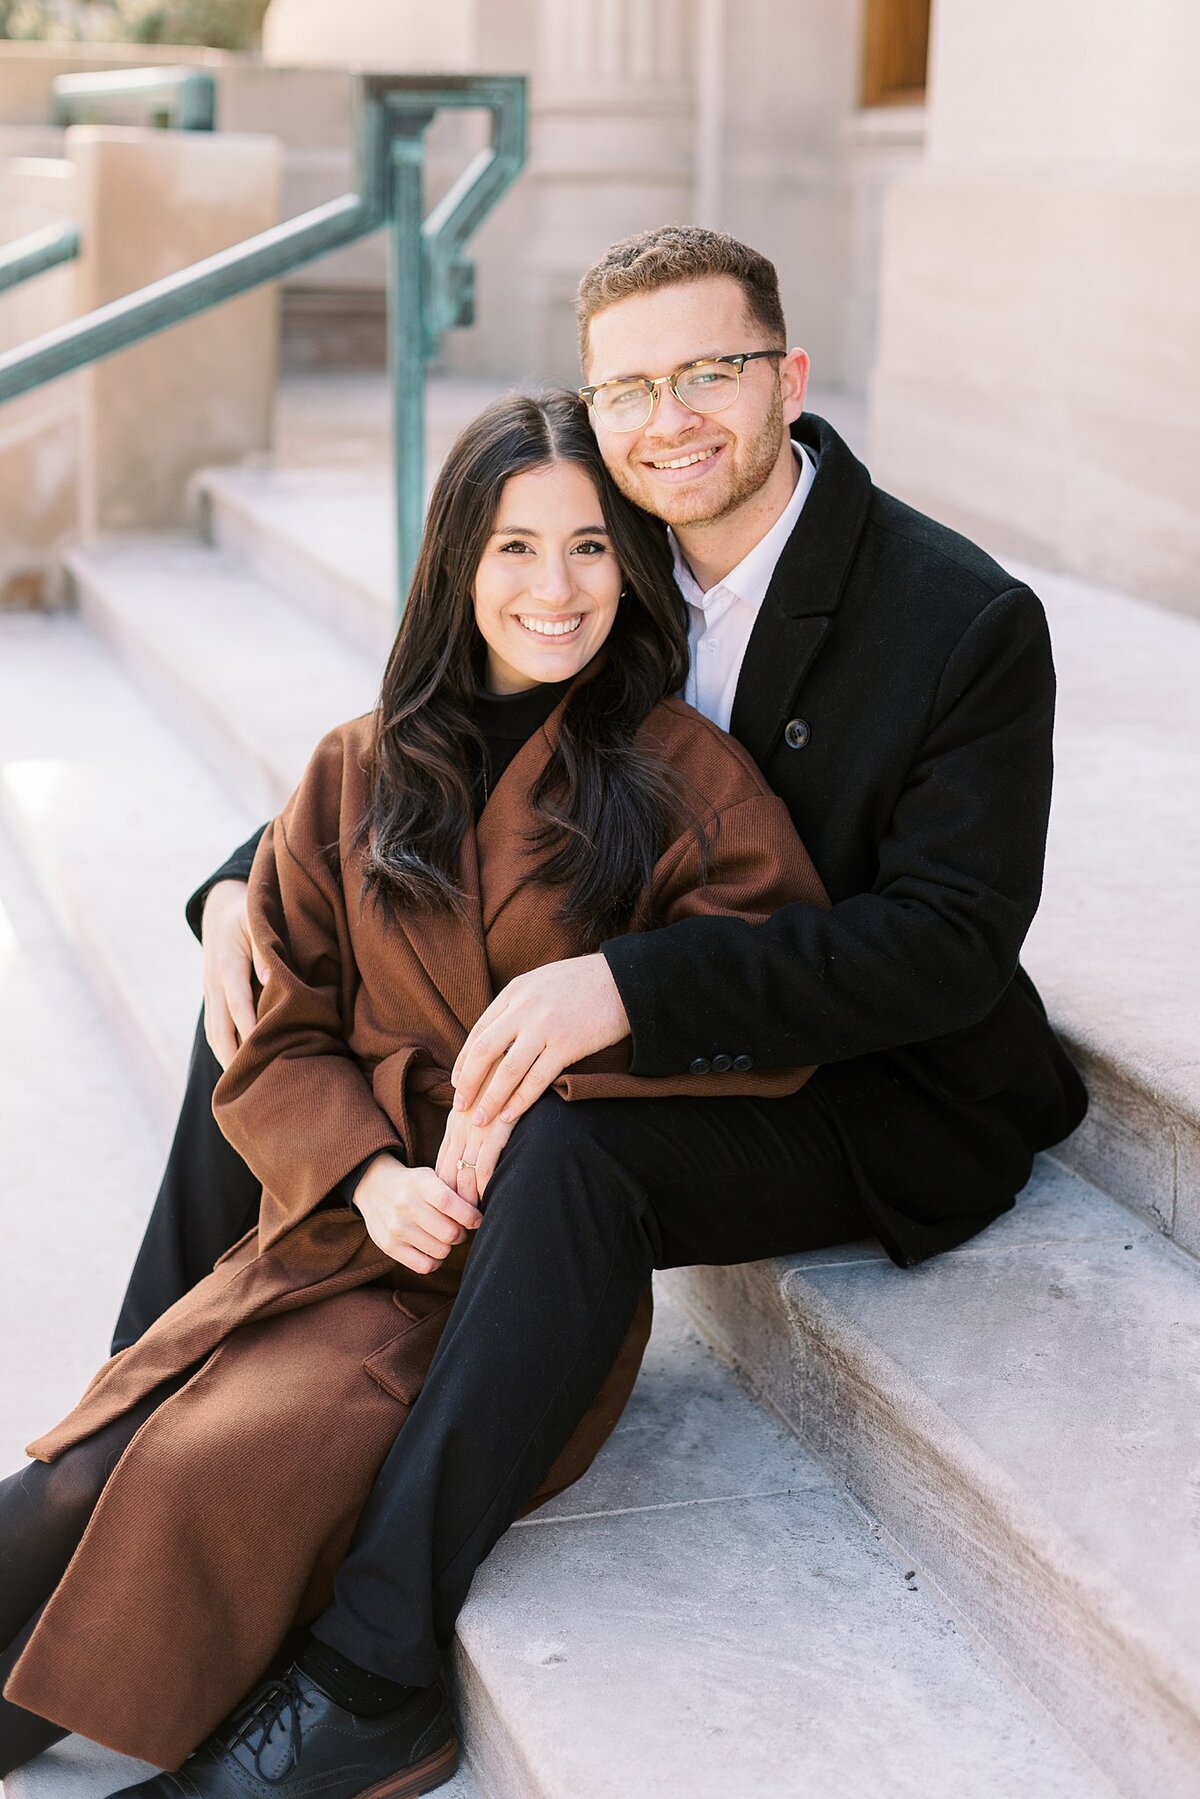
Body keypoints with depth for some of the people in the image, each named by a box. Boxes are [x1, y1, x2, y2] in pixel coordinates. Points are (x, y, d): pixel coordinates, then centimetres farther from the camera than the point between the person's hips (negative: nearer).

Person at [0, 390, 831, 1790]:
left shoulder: (684, 780, 3)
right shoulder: (359, 775, 13)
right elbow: (278, 1036, 11)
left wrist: (541, 1078, -15)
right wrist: (369, 1174, -9)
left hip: (542, 1267, -3)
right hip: (343, 1224, 4)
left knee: (218, 1468, -27)